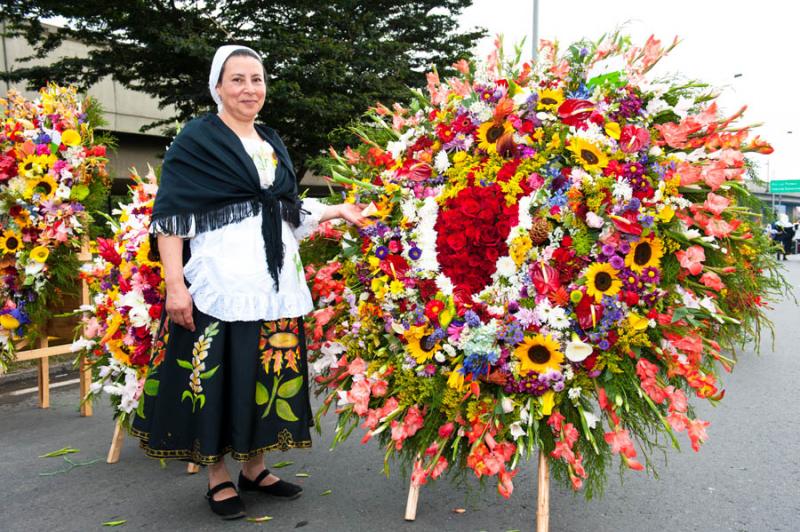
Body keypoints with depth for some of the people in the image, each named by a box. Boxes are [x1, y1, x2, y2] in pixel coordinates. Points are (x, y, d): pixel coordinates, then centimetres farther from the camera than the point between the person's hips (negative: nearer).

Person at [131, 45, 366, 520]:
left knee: (268, 371, 9)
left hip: (274, 280, 6)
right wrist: (175, 283, -16)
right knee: (217, 373, 0)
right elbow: (171, 216, -8)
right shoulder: (196, 139, -3)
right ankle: (218, 477, 16)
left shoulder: (273, 143, 16)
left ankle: (254, 467, 25)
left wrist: (338, 210, 12)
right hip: (221, 278, -6)